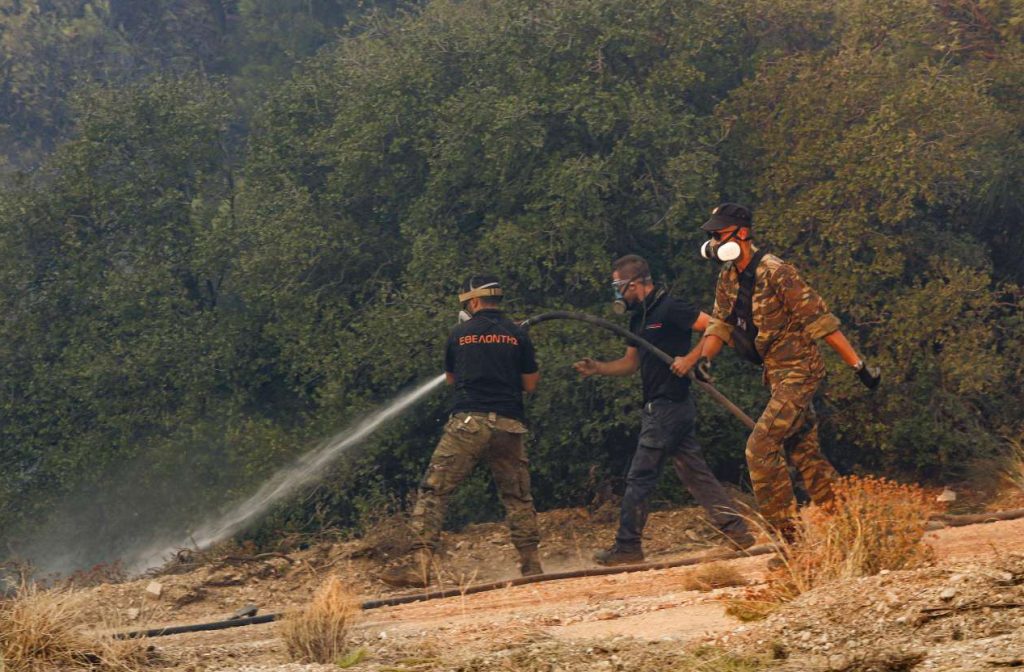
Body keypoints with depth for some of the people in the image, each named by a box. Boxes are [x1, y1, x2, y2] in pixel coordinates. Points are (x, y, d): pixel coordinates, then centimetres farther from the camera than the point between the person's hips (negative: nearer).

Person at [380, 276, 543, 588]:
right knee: (518, 497, 16)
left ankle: (420, 565, -15)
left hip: (468, 422, -2)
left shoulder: (460, 334, 8)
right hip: (509, 426, 2)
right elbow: (530, 384, 13)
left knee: (433, 490, -3)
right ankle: (531, 564, 13)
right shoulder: (518, 334, 8)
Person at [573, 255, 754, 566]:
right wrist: (599, 368, 8)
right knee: (695, 473, 9)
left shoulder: (670, 308, -14)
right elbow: (631, 363, 23)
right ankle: (737, 530, 9)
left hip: (668, 406, -10)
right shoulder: (639, 318, 16)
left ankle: (627, 546, 2)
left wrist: (690, 358, -22)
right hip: (659, 405, 10)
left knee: (639, 478, -4)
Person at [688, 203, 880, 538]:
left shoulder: (775, 273, -20)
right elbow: (720, 323, 9)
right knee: (804, 452, 14)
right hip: (777, 372, 9)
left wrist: (859, 365, -20)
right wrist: (705, 357, -13)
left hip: (798, 369, -9)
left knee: (761, 447, -15)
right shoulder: (728, 278, 7)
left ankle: (786, 533, -9)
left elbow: (820, 321, -20)